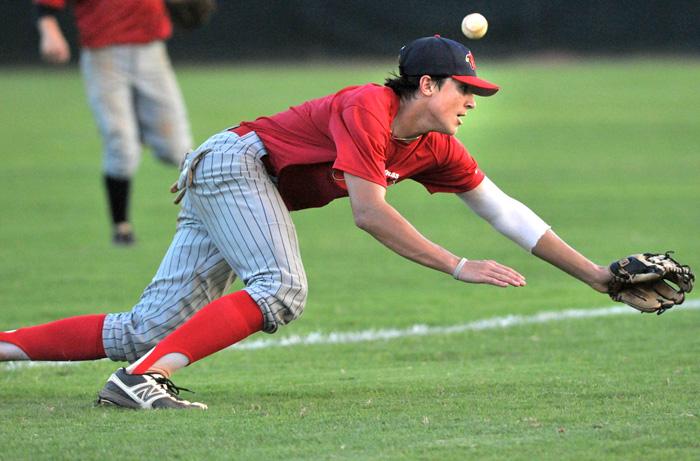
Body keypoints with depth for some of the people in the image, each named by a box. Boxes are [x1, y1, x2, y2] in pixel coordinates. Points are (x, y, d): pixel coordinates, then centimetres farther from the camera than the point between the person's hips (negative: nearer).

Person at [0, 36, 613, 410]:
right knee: (280, 291, -30)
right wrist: (457, 266, -27)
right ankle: (141, 378, -37)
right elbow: (368, 212, -26)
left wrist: (596, 276, 6)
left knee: (146, 332, 0)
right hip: (232, 159, -8)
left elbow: (505, 211, 10)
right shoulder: (368, 109, -19)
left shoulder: (436, 150, 6)